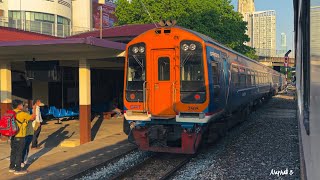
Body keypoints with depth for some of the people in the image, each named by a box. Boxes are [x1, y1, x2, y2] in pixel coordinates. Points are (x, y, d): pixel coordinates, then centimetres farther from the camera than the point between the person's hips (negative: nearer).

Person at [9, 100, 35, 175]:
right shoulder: (23, 114, -15)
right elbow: (32, 118, -5)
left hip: (13, 136, 7)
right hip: (20, 137, -7)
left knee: (13, 152, 16)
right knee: (19, 153, 0)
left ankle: (12, 167, 27)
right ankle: (18, 170, 5)